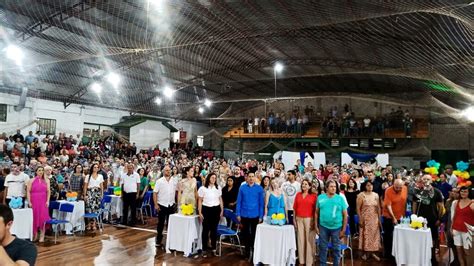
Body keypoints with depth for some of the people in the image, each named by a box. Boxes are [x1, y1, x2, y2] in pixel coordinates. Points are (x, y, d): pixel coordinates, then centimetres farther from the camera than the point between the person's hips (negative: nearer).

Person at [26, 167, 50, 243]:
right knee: (35, 217, 3)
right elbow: (28, 192, 2)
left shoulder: (46, 180, 8)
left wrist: (47, 201, -5)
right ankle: (35, 235, 15)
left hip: (43, 201, 0)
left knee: (43, 217, -5)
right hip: (34, 201, 0)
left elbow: (48, 191, 4)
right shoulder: (31, 181, 5)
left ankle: (42, 236, -1)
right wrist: (29, 202, -6)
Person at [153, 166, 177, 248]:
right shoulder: (159, 181, -5)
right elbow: (155, 193, -7)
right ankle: (158, 241, 18)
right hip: (162, 205, -2)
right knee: (161, 223, 7)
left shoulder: (175, 181, 2)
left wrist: (177, 202, -1)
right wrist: (156, 204, -12)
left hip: (171, 205, 2)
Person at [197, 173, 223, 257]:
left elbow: (220, 200, 13)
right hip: (206, 209, -2)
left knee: (214, 229, 8)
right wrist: (200, 213, -4)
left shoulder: (218, 188, 5)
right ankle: (204, 249, 12)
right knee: (205, 229, 2)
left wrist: (222, 210, 8)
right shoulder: (203, 188, -3)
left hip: (216, 210, 3)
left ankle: (213, 248, 19)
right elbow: (200, 201, 0)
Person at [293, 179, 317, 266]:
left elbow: (315, 209, -4)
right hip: (299, 219, 3)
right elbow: (295, 208, 9)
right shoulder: (298, 195, 7)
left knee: (309, 240, 2)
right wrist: (294, 219, 6)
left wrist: (314, 221, -8)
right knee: (300, 239, 9)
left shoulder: (314, 196, -3)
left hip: (309, 219, -3)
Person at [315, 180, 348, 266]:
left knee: (336, 248, 11)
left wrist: (343, 229, -4)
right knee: (323, 247, 12)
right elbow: (316, 212, 4)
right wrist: (316, 226, 2)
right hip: (323, 227, 1)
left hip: (337, 227, -1)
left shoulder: (340, 198, -5)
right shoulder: (320, 197, -2)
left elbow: (345, 214, -2)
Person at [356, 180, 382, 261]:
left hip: (374, 219, 4)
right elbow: (358, 208, -9)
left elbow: (378, 208, 8)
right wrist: (360, 219, -12)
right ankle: (365, 252, 15)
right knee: (365, 234, 3)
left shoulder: (376, 195, 4)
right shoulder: (361, 195, -9)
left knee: (374, 234, 8)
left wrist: (379, 219, 5)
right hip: (365, 219, -4)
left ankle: (373, 252, 20)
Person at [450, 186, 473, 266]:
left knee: (467, 251, 1)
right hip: (456, 229, 4)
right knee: (459, 250, 8)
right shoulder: (456, 202, 9)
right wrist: (451, 228, 12)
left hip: (467, 230, -4)